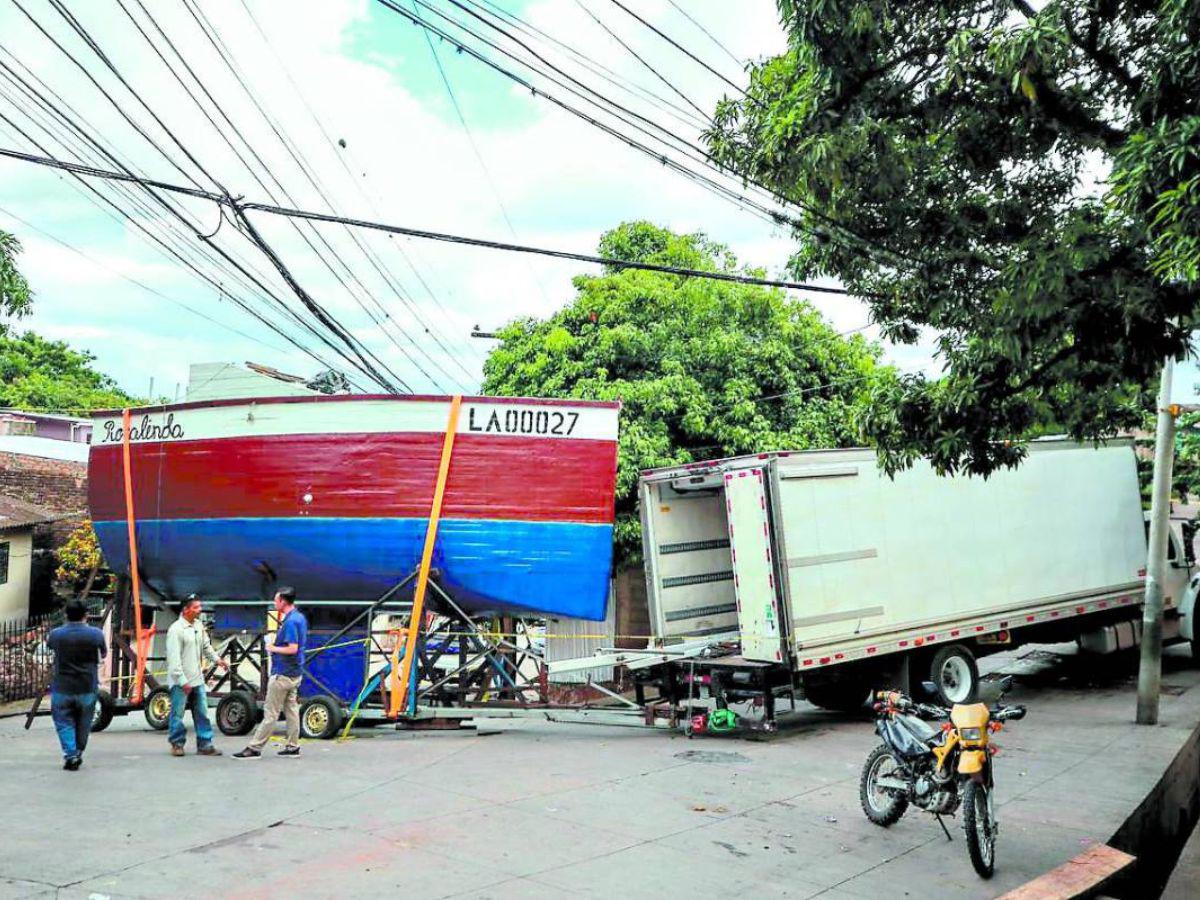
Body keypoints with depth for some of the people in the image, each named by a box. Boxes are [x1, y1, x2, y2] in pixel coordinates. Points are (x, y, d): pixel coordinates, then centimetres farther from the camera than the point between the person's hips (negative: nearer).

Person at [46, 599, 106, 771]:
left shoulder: (56, 634, -6)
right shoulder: (95, 634, -7)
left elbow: (48, 642, 18)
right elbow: (103, 654, 7)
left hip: (62, 688, 0)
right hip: (87, 688, 0)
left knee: (64, 723, 8)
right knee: (83, 724, 15)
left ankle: (70, 756, -3)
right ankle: (78, 754, 25)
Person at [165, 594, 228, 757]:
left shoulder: (199, 625, 9)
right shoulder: (176, 629, -15)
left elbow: (206, 646, 23)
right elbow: (174, 658, -18)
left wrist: (217, 659, 8)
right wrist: (182, 681, -21)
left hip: (197, 679, 7)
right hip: (180, 682, -7)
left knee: (202, 713, 7)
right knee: (178, 713, 4)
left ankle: (205, 745, 11)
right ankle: (177, 744, 18)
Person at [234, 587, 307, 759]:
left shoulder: (290, 622, -20)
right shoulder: (300, 617, 10)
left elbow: (292, 649, -25)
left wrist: (273, 648, -12)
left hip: (283, 674, -10)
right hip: (295, 672, 10)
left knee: (271, 714, -4)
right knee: (291, 710, 12)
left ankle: (254, 748, 0)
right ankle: (293, 747, 16)